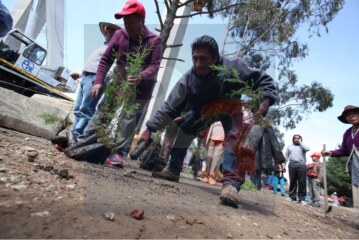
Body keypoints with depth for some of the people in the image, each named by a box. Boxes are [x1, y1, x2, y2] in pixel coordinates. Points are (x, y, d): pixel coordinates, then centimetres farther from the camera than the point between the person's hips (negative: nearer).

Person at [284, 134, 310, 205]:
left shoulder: (302, 146, 14)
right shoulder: (289, 146, 19)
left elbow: (307, 149, -10)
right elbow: (286, 156, 17)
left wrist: (300, 142, 2)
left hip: (301, 165, -1)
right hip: (292, 165, 2)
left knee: (302, 182, -4)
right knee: (292, 182, 3)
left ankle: (302, 198, 0)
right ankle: (292, 196, 9)